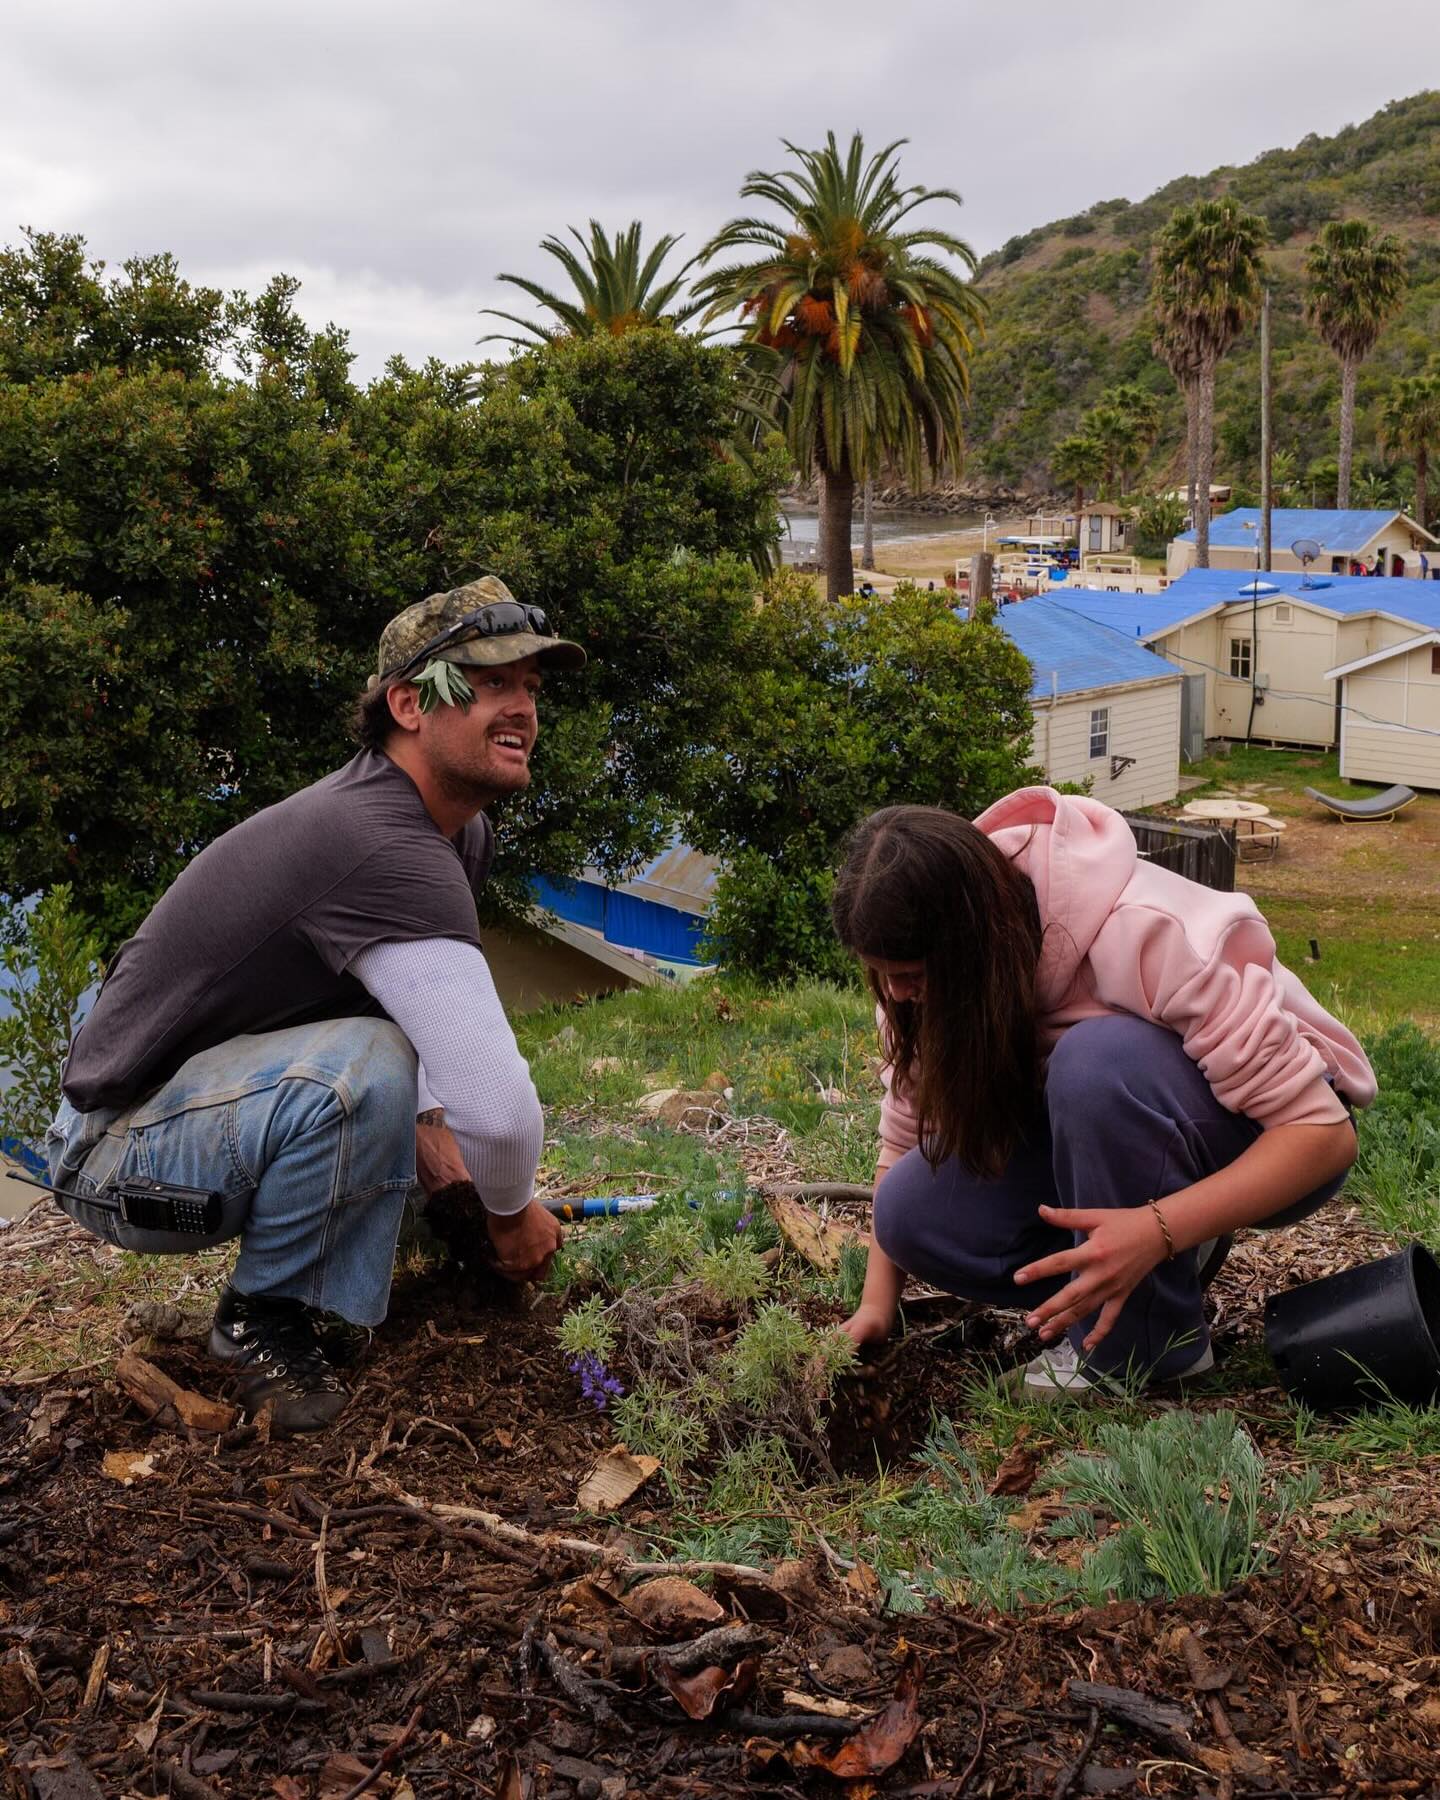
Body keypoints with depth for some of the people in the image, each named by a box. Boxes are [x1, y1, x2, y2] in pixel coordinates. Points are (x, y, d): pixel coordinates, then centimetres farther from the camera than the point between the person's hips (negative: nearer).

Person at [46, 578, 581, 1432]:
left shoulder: (466, 836, 1)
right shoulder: (386, 849, -30)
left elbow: (449, 1027, 15)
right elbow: (496, 1109, -36)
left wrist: (436, 1144, -2)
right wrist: (513, 1216, -15)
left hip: (229, 1083, 10)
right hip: (119, 1149, -10)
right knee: (363, 1069, -34)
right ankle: (262, 1318, -8)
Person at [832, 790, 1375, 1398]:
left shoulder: (1141, 935, -32)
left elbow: (1323, 1131, -30)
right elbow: (907, 1123, -5)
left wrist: (1155, 1231, -42)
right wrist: (876, 1304, -13)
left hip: (1269, 1139, -5)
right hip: (1118, 1136, 6)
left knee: (1098, 1061, -37)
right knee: (913, 1213, -18)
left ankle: (1147, 1347, -16)